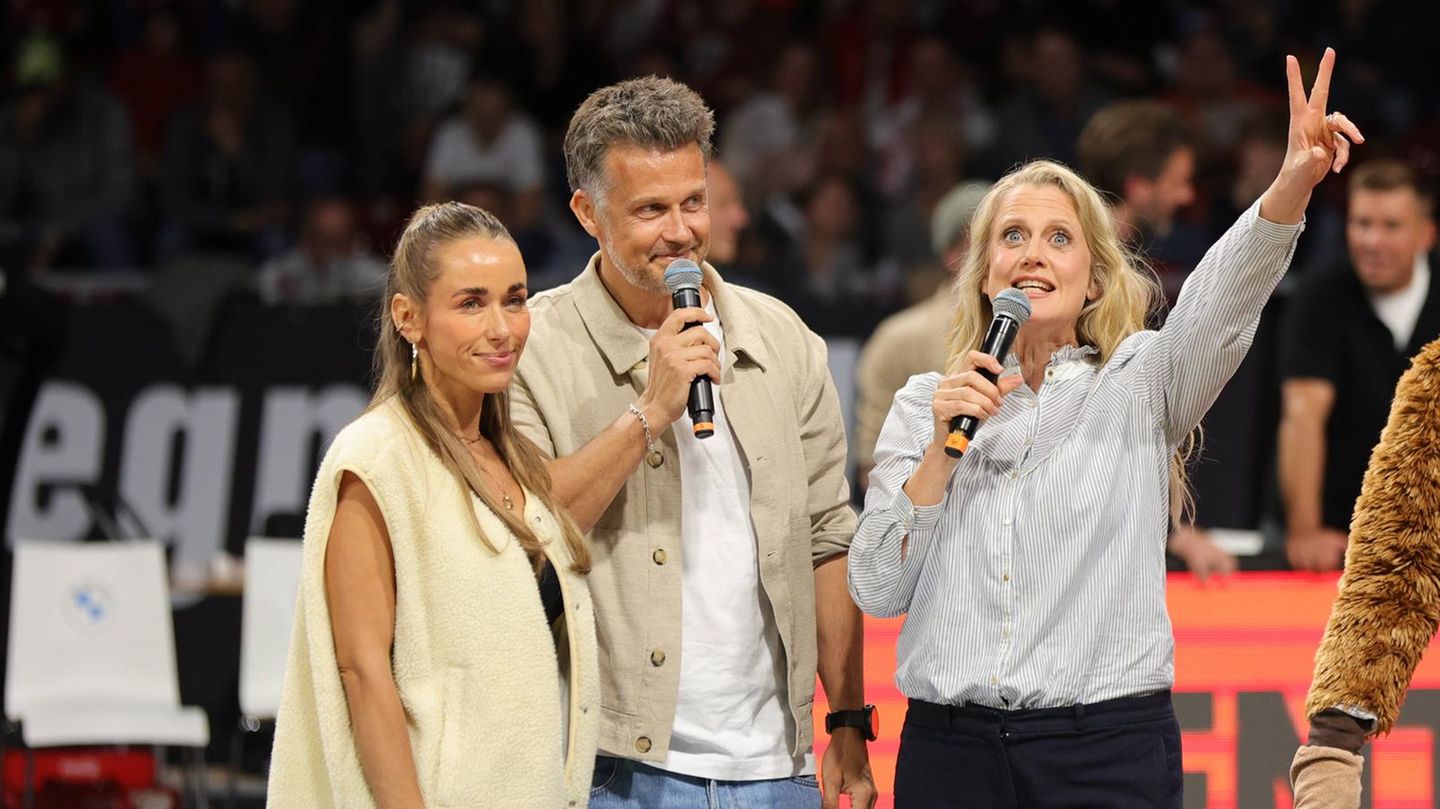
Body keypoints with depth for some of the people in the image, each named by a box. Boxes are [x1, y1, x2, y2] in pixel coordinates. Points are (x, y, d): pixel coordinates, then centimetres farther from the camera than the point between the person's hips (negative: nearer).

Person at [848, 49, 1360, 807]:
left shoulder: (1139, 384, 6)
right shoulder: (924, 404, 10)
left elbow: (1222, 299, -14)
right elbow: (877, 589, 3)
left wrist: (1292, 184, -32)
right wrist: (941, 446, -9)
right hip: (951, 747, 2)